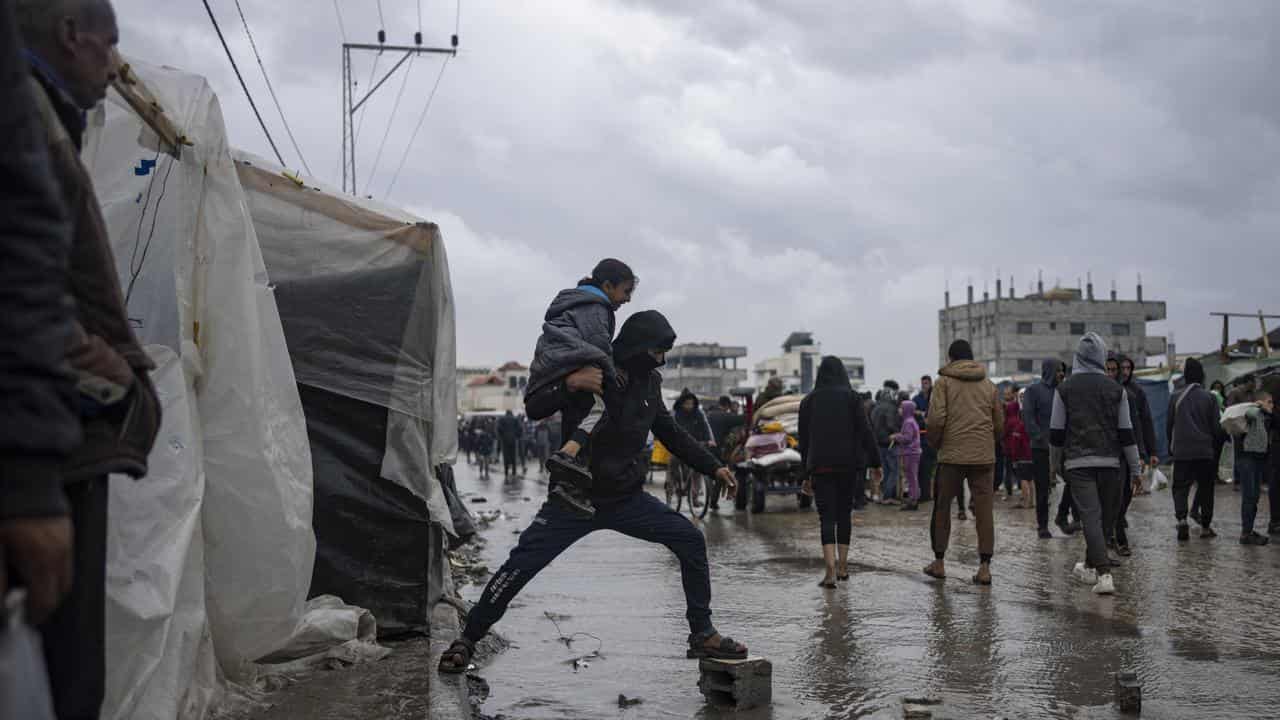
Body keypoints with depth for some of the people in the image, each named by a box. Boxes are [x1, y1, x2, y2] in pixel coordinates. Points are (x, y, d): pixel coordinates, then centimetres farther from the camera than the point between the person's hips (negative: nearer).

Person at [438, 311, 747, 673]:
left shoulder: (648, 382, 4)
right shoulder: (587, 372, -13)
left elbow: (672, 434, 17)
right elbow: (533, 409, -20)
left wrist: (714, 467, 13)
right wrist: (569, 384, -37)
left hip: (628, 498, 5)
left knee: (690, 540, -6)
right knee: (522, 564, -13)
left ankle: (702, 635, 7)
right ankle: (468, 639, 6)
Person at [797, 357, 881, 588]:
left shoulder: (808, 401, 6)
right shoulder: (851, 397, 1)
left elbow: (803, 439, 8)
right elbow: (864, 431, -4)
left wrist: (806, 474, 14)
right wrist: (874, 462, 1)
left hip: (820, 465, 0)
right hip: (848, 464, 0)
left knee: (827, 517, -3)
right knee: (844, 513, 15)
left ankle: (831, 571, -18)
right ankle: (842, 566, 20)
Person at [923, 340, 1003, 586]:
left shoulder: (944, 382, -1)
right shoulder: (988, 385, 12)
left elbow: (936, 418, -11)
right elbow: (999, 423, 14)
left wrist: (936, 441, 7)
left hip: (952, 454, -3)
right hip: (983, 456, 3)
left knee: (942, 507, 11)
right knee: (984, 510, 4)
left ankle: (939, 562, 17)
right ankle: (985, 566, -2)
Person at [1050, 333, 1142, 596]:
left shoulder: (1065, 388, -1)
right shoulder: (1116, 389, 2)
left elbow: (1056, 431, 2)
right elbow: (1126, 432, 2)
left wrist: (1055, 463, 15)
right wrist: (1135, 468, 8)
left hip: (1078, 462, -2)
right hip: (1110, 461, 2)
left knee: (1091, 515, -8)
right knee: (1103, 515, 16)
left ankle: (1104, 573, -20)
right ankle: (1090, 567, 31)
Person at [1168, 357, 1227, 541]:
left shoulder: (1176, 398, 0)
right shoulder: (1209, 397, -3)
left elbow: (1169, 425, 5)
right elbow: (1217, 427, -2)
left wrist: (1172, 445, 20)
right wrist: (1215, 443, 17)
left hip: (1181, 451, 0)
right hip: (1205, 451, 0)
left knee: (1180, 486, 5)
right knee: (1206, 488, 11)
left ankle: (1181, 517, -18)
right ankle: (1206, 527, 13)